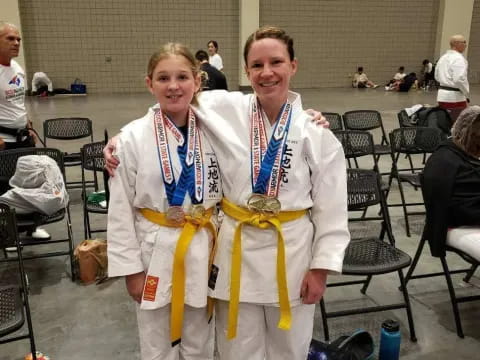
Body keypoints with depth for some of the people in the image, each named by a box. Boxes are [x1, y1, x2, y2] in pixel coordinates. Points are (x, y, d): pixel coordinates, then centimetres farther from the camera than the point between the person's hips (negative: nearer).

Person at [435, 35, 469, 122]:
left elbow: (437, 76, 21)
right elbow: (460, 79, -21)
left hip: (442, 95, 9)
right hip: (455, 97, -9)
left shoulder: (443, 57, 13)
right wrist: (466, 93, -9)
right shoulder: (458, 58, -13)